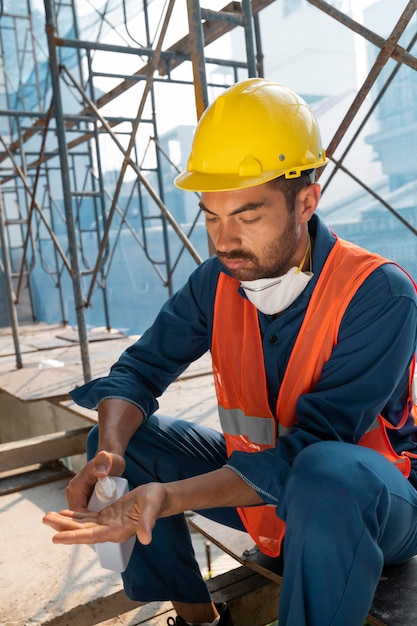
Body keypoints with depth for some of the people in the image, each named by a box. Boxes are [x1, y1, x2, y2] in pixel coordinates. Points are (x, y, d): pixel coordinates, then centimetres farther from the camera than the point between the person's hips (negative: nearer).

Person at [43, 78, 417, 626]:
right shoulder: (216, 282, -7)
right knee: (123, 435, -5)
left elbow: (310, 450, -31)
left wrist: (169, 497, -40)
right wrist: (109, 453, -25)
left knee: (329, 474, -40)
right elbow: (141, 368, -5)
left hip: (372, 502, -5)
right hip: (258, 487, 6)